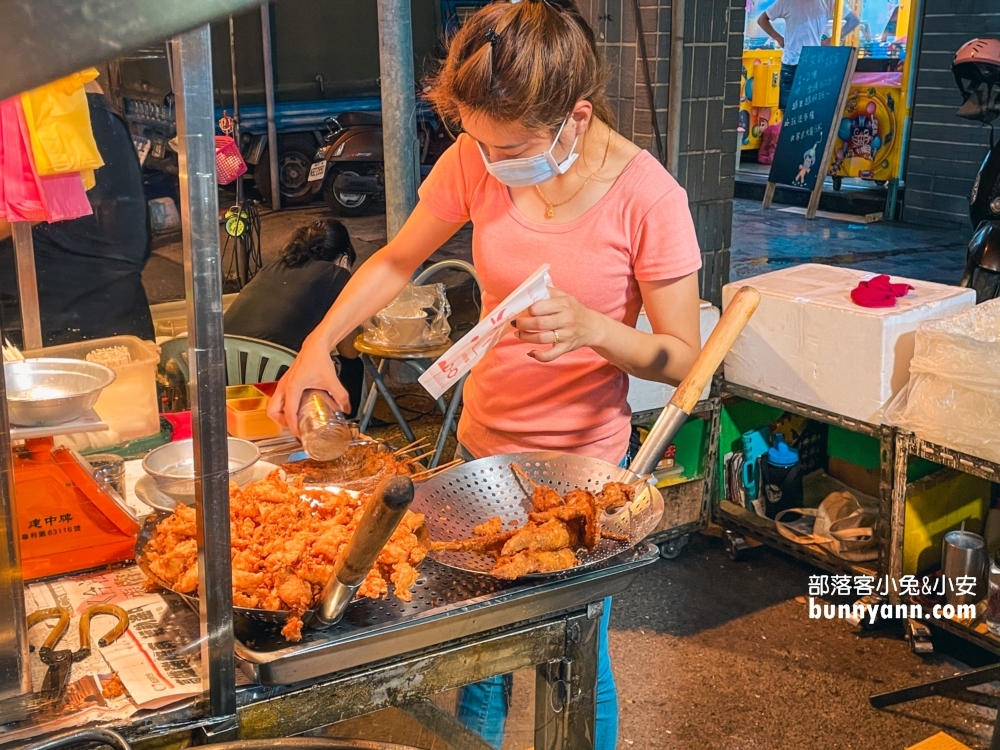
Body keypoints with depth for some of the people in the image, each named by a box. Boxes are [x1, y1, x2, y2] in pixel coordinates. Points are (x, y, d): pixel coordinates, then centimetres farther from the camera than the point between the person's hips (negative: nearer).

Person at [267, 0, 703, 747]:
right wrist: (320, 343, -8)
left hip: (581, 461, -3)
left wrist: (592, 328, -31)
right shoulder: (475, 162, -9)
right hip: (483, 443, 4)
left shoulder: (648, 198, -20)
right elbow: (398, 259, 5)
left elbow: (683, 357, -13)